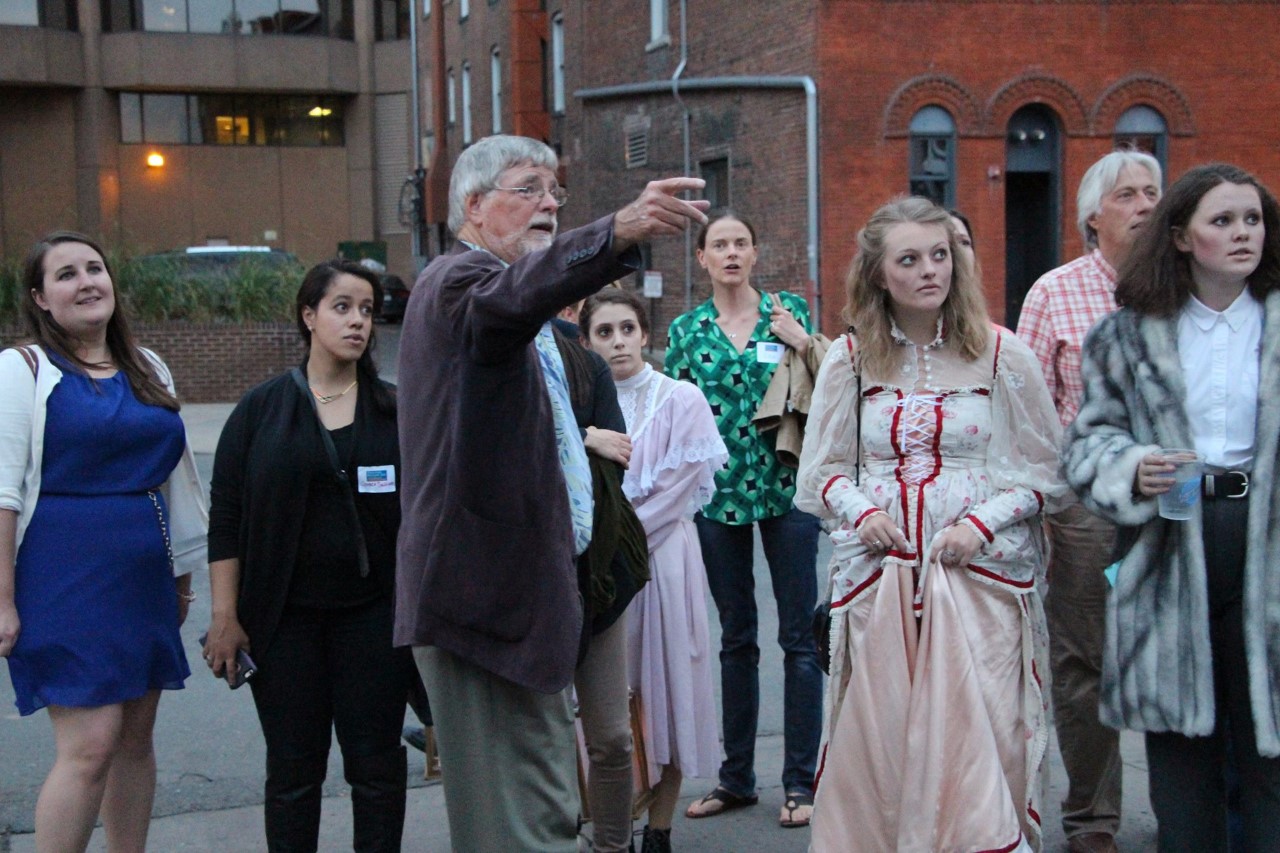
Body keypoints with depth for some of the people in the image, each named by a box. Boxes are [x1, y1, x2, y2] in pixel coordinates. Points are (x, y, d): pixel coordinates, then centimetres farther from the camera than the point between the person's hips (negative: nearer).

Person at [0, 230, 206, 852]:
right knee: (90, 744, -10)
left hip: (142, 579, 6)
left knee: (136, 737, 10)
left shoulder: (148, 369, 13)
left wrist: (182, 576, 19)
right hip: (66, 581, -6)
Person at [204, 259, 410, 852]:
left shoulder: (394, 412, 5)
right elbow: (226, 520, 0)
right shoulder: (261, 410, 1)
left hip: (373, 616, 1)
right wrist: (225, 618, -5)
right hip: (285, 619, -1)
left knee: (377, 763, 4)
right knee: (293, 767, 6)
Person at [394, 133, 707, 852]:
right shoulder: (459, 280, -13)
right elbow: (509, 296, -39)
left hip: (527, 592, 11)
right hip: (489, 595, -11)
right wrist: (619, 233, -53)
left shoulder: (536, 333, 21)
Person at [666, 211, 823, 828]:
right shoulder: (686, 331, 7)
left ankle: (800, 780, 6)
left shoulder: (789, 310, 3)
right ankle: (736, 777, 21)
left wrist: (803, 343, -12)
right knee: (736, 637, 11)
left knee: (797, 634, -1)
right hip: (718, 493, 2)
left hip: (785, 485, -2)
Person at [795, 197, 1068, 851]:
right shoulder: (849, 359, 7)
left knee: (974, 741, -6)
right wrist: (860, 510, -6)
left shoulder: (1002, 356, 2)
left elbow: (1045, 469, 5)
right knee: (875, 741, 2)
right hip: (878, 572, 2)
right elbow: (820, 470, 14)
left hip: (978, 573, -1)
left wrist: (984, 521, -10)